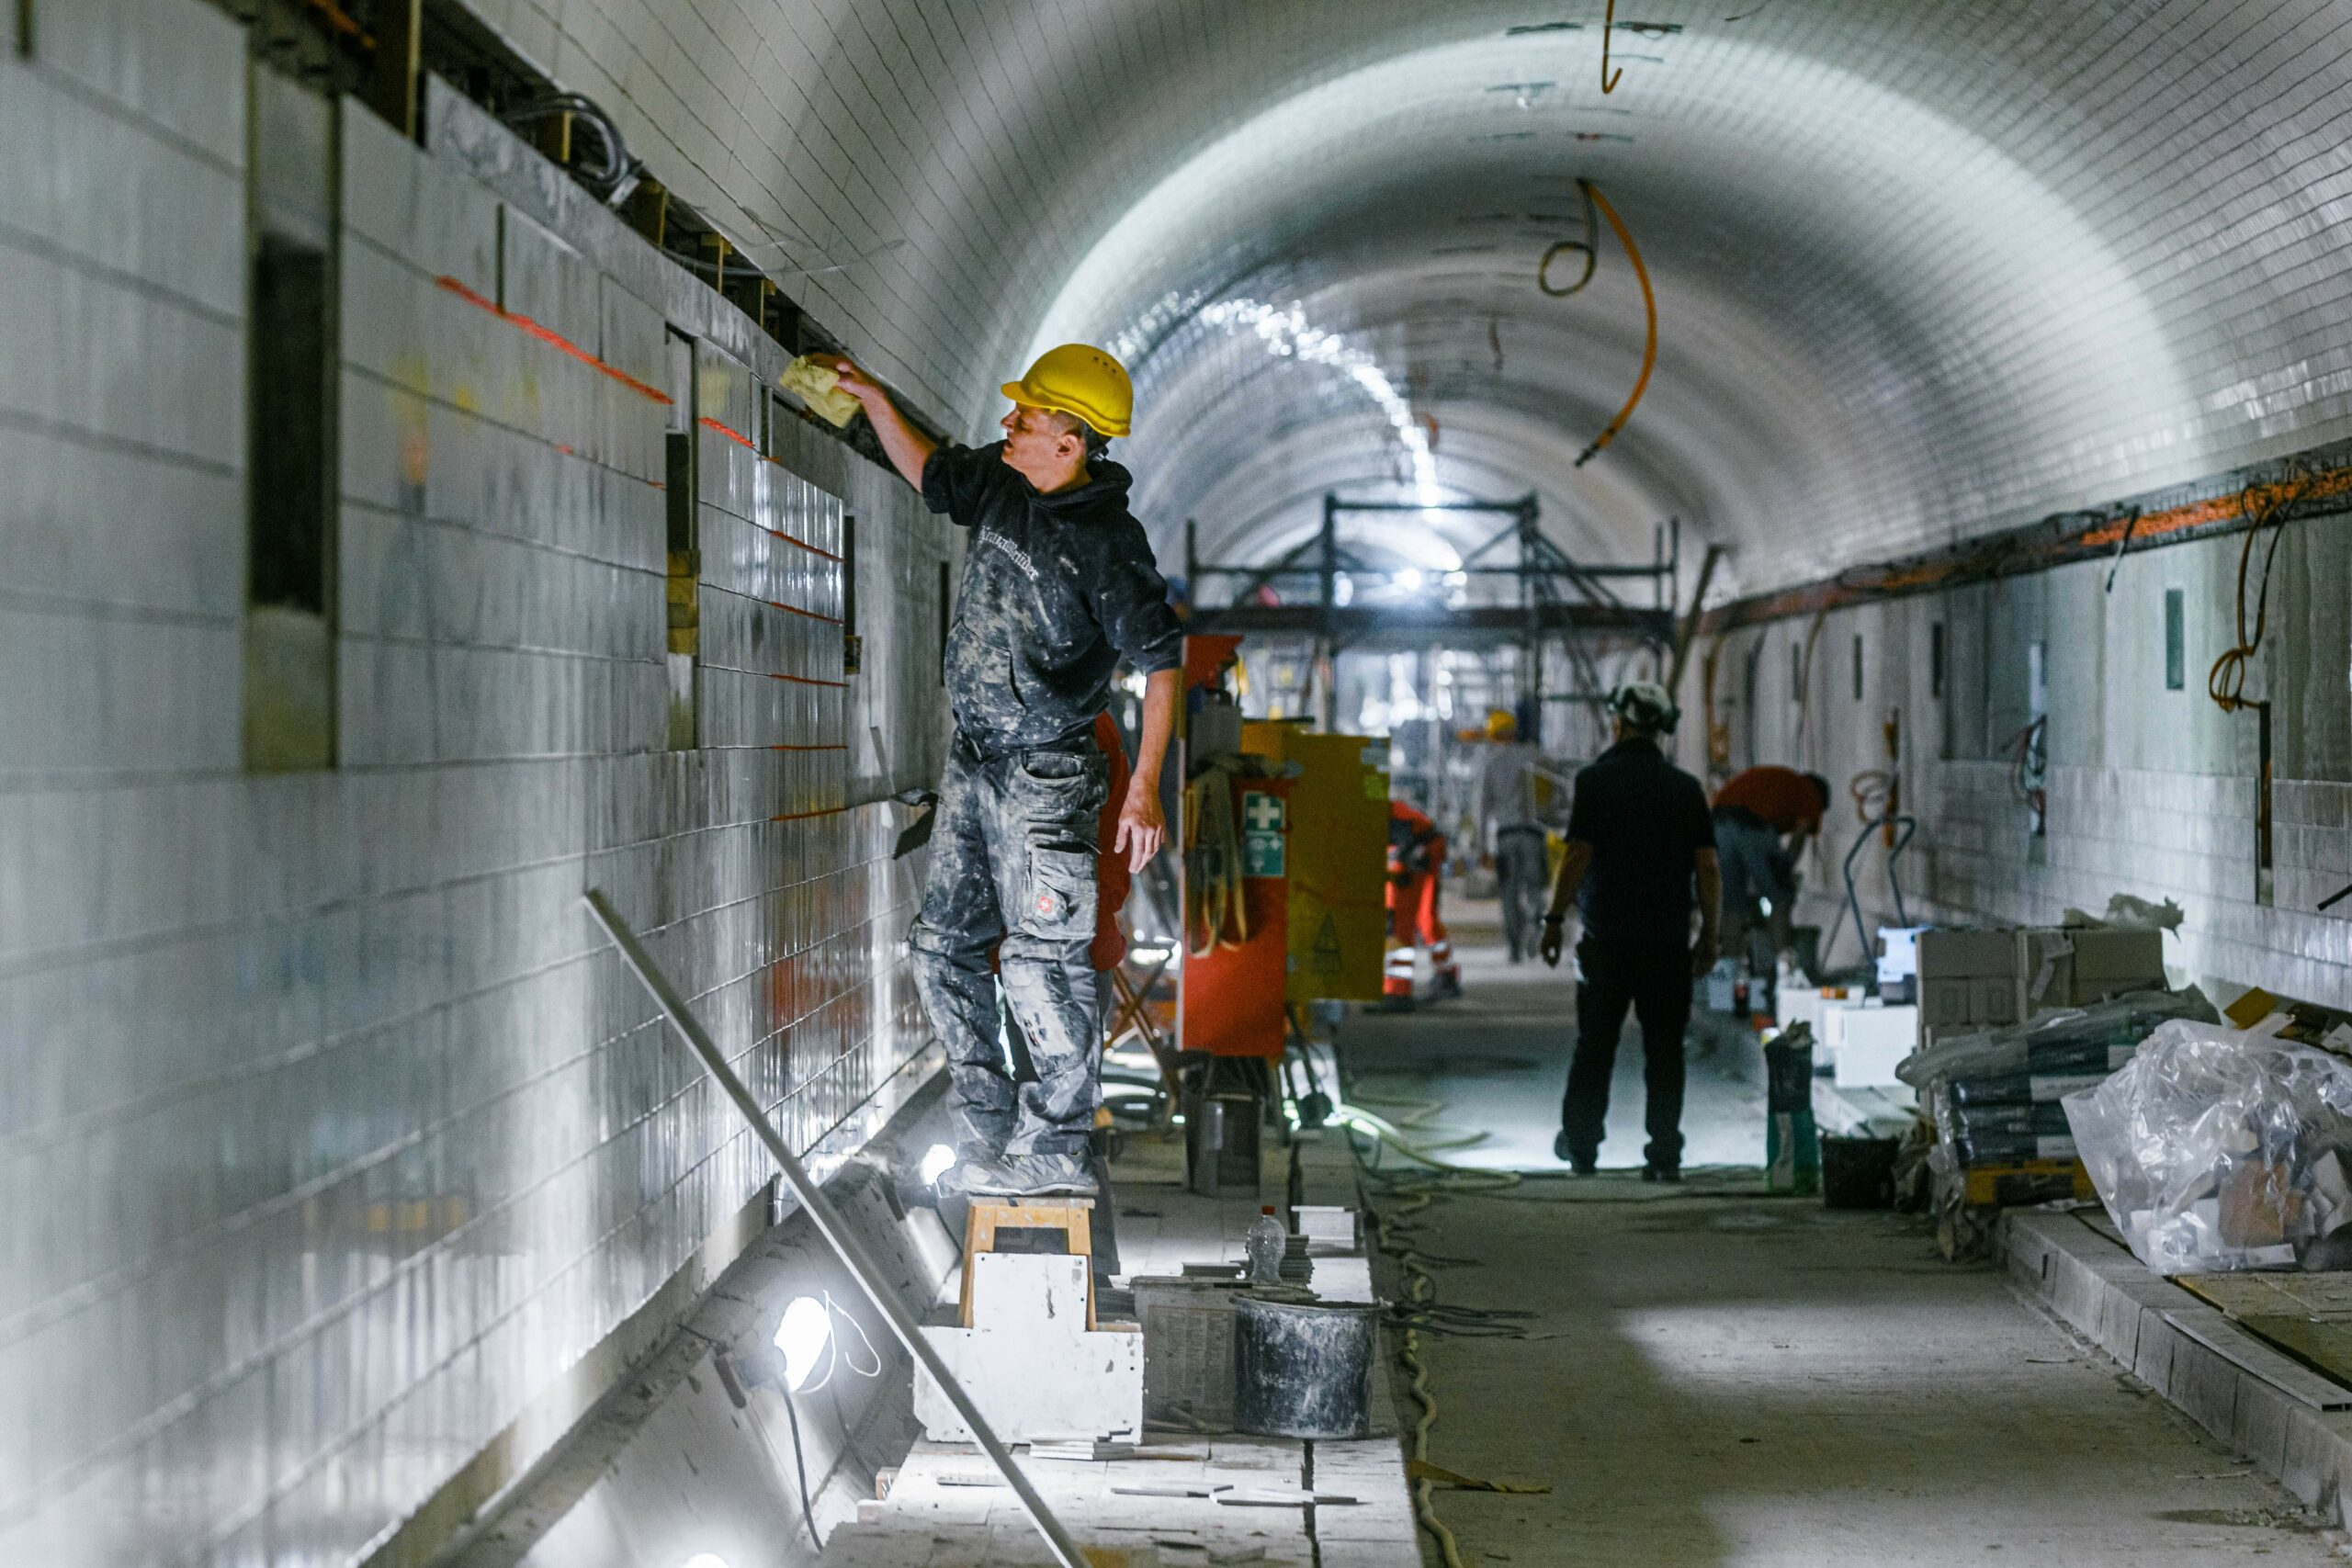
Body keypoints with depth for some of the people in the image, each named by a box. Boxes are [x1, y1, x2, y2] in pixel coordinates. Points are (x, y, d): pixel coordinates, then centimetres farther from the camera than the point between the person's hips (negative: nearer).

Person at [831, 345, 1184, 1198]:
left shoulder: (1108, 543, -17)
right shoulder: (1001, 485, 4)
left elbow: (1161, 660, -15)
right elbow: (929, 472, 26)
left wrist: (1144, 788, -20)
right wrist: (874, 398, 14)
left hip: (1046, 777, -8)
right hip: (973, 762, 8)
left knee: (1041, 964, -5)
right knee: (944, 945, 11)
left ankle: (1056, 1148, 6)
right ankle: (988, 1125, 20)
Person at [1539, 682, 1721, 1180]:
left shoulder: (1596, 780, -4)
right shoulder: (1686, 788, 4)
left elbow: (1577, 856, -9)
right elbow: (1706, 865, 2)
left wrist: (1555, 920, -3)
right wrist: (1708, 935, 8)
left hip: (1606, 938, -2)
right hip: (1669, 942, 2)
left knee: (1594, 1046, 10)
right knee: (1664, 1049, 3)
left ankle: (1580, 1145, 17)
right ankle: (1665, 1154, 0)